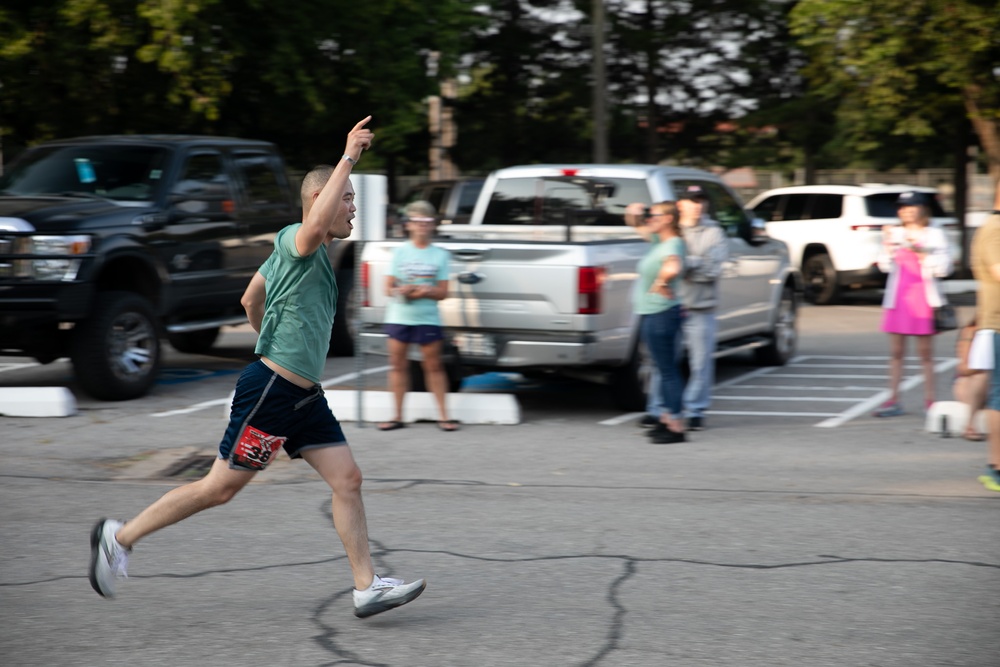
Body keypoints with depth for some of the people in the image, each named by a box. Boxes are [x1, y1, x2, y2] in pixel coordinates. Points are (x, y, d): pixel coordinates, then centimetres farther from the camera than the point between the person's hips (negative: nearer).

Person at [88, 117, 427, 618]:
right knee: (220, 488, -1)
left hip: (305, 396, 10)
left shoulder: (290, 253, 17)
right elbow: (315, 224, -39)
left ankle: (367, 587, 1)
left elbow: (251, 300, 28)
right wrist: (348, 158, -34)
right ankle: (120, 537, 11)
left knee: (347, 480, 1)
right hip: (270, 389, -10)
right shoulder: (295, 241, -13)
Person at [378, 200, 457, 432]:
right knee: (398, 364, 4)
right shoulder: (400, 252, 6)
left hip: (428, 318, -2)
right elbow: (388, 287, 4)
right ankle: (398, 415, 12)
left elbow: (443, 292, 0)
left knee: (433, 365, -2)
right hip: (399, 316, 2)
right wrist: (399, 291, -18)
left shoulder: (440, 254, 4)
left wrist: (425, 291, -20)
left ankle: (443, 415, 1)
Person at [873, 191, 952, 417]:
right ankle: (893, 400, 5)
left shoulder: (934, 235, 3)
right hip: (898, 296, 3)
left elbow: (943, 267, -5)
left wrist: (920, 253, -14)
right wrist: (887, 245, -8)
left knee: (925, 352, 1)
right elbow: (885, 266, 6)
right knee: (896, 351, 3)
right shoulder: (895, 233, 10)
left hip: (923, 298, -3)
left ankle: (930, 400, 4)